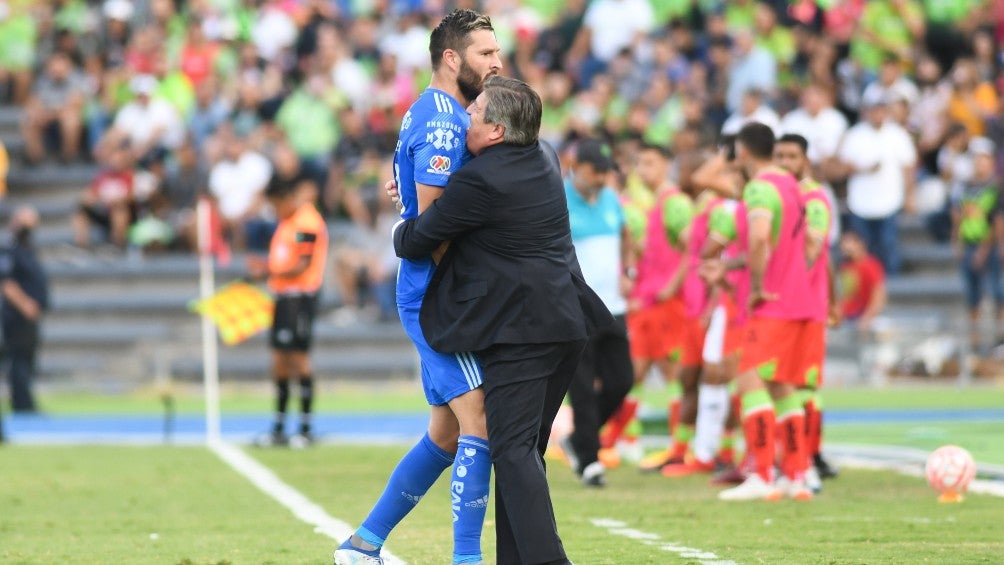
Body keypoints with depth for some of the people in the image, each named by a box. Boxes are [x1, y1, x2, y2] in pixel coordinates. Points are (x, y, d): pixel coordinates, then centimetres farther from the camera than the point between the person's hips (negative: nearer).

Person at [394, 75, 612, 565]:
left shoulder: (480, 182, -15)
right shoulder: (544, 161, 12)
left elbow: (416, 241, -5)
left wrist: (402, 230, 19)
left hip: (519, 328, -9)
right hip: (568, 325, 9)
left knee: (513, 448, -11)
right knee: (524, 448, 12)